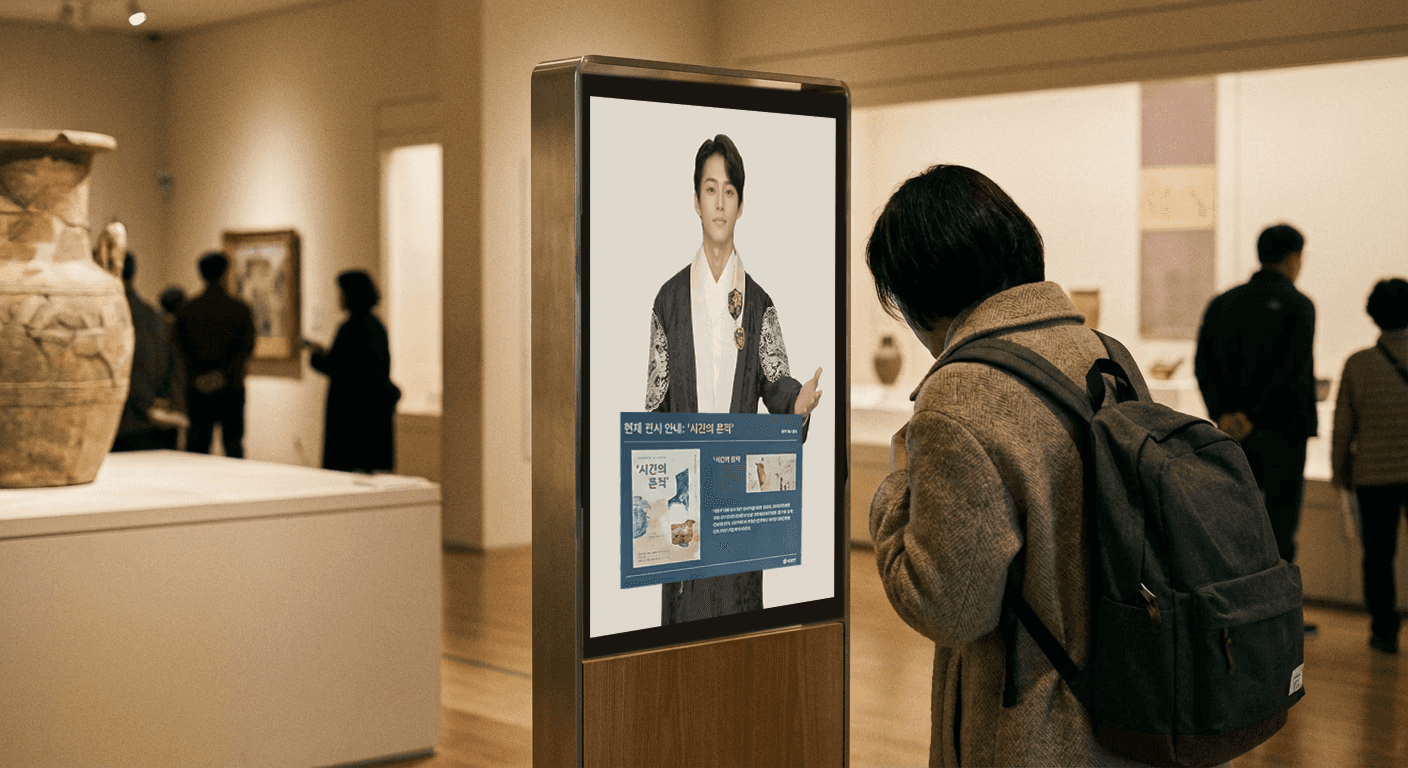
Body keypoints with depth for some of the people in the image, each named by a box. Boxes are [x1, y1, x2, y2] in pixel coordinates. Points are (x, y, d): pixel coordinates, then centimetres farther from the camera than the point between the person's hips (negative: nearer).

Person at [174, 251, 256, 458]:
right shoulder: (241, 309, -3)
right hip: (231, 388, -1)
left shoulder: (186, 310, 2)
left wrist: (197, 376, -8)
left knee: (197, 444, 6)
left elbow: (181, 348, -3)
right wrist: (226, 374, -13)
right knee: (233, 445, 6)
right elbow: (247, 347, -9)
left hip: (197, 389, 1)